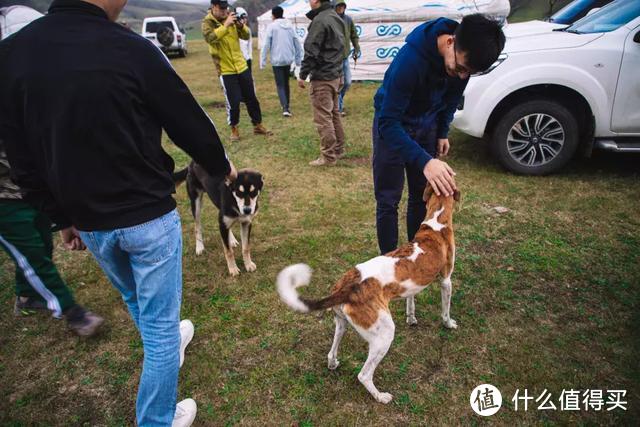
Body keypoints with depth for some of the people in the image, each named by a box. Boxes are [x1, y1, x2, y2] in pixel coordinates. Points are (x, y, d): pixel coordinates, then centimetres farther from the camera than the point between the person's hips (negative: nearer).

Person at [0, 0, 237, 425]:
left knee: (137, 301, 31)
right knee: (159, 321, 13)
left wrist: (63, 218, 14)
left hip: (90, 224, 6)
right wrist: (223, 167, 11)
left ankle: (169, 343, 60)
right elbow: (191, 124, -9)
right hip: (149, 217, -5)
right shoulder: (133, 50, -19)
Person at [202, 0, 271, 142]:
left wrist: (241, 26, -14)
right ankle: (234, 128, 17)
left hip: (242, 66, 5)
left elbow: (246, 36, 6)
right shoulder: (208, 22, -7)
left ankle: (258, 126, 22)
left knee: (251, 98, 10)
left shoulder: (231, 17, 6)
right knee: (233, 102, -3)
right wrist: (226, 25, -30)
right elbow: (210, 38, -27)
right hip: (226, 70, -5)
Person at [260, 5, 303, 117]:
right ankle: (286, 106, 29)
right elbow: (297, 43, 8)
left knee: (280, 85, 0)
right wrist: (298, 60, 16)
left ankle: (285, 108, -17)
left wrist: (263, 61, -5)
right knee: (286, 83, 19)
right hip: (288, 59, 4)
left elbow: (266, 45, -9)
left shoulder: (272, 26, -5)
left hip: (277, 60, -4)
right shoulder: (290, 25, 7)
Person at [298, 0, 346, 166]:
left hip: (322, 77, -10)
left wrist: (302, 75, -10)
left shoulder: (319, 20, -16)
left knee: (323, 118, -5)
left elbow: (311, 51, -18)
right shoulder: (336, 17, 13)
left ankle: (328, 156, -1)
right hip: (335, 75, 10)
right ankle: (338, 149, 25)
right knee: (334, 114, 17)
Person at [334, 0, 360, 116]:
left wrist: (356, 50, 7)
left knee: (347, 82, 9)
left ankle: (338, 100, 33)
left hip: (345, 57, 5)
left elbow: (354, 36, 14)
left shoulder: (348, 19, 6)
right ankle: (339, 108, 7)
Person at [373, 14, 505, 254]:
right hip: (392, 124, -5)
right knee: (388, 200, -3)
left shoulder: (464, 56, -16)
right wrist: (424, 161, -46)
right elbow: (388, 122, -37)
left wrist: (443, 132, 7)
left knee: (422, 196, 7)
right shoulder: (411, 59, -36)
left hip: (427, 125, 5)